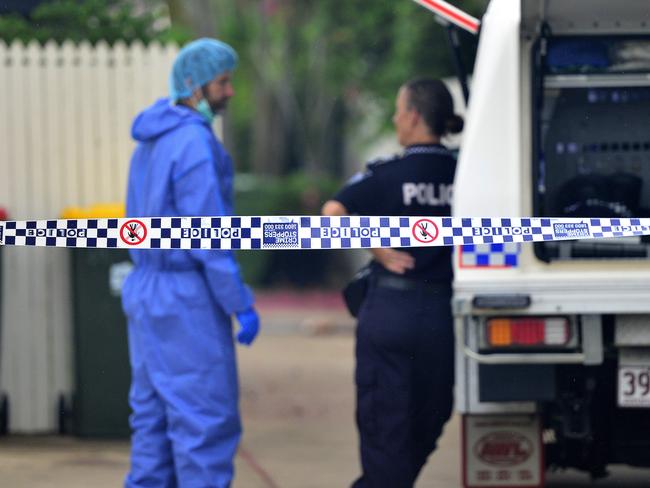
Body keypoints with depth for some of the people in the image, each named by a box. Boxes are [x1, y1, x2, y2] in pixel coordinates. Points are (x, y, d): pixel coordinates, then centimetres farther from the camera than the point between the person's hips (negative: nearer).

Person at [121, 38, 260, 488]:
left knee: (155, 418, 12)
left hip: (146, 287, 9)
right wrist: (242, 305, -16)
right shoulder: (195, 143, -18)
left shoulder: (152, 141, 12)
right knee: (206, 421, -5)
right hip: (187, 298, -9)